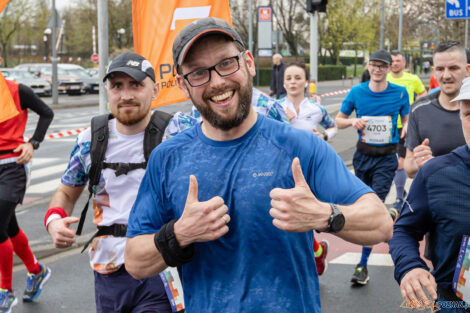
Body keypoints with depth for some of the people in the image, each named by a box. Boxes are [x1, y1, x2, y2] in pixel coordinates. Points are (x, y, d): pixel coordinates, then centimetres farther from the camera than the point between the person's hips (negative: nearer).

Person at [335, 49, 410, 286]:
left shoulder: (400, 93, -2)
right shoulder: (357, 92, 0)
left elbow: (407, 121, 10)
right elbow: (338, 121, 7)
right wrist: (352, 121, -14)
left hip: (386, 157, -3)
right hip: (363, 155, 3)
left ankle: (363, 264, -8)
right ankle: (389, 215, 50)